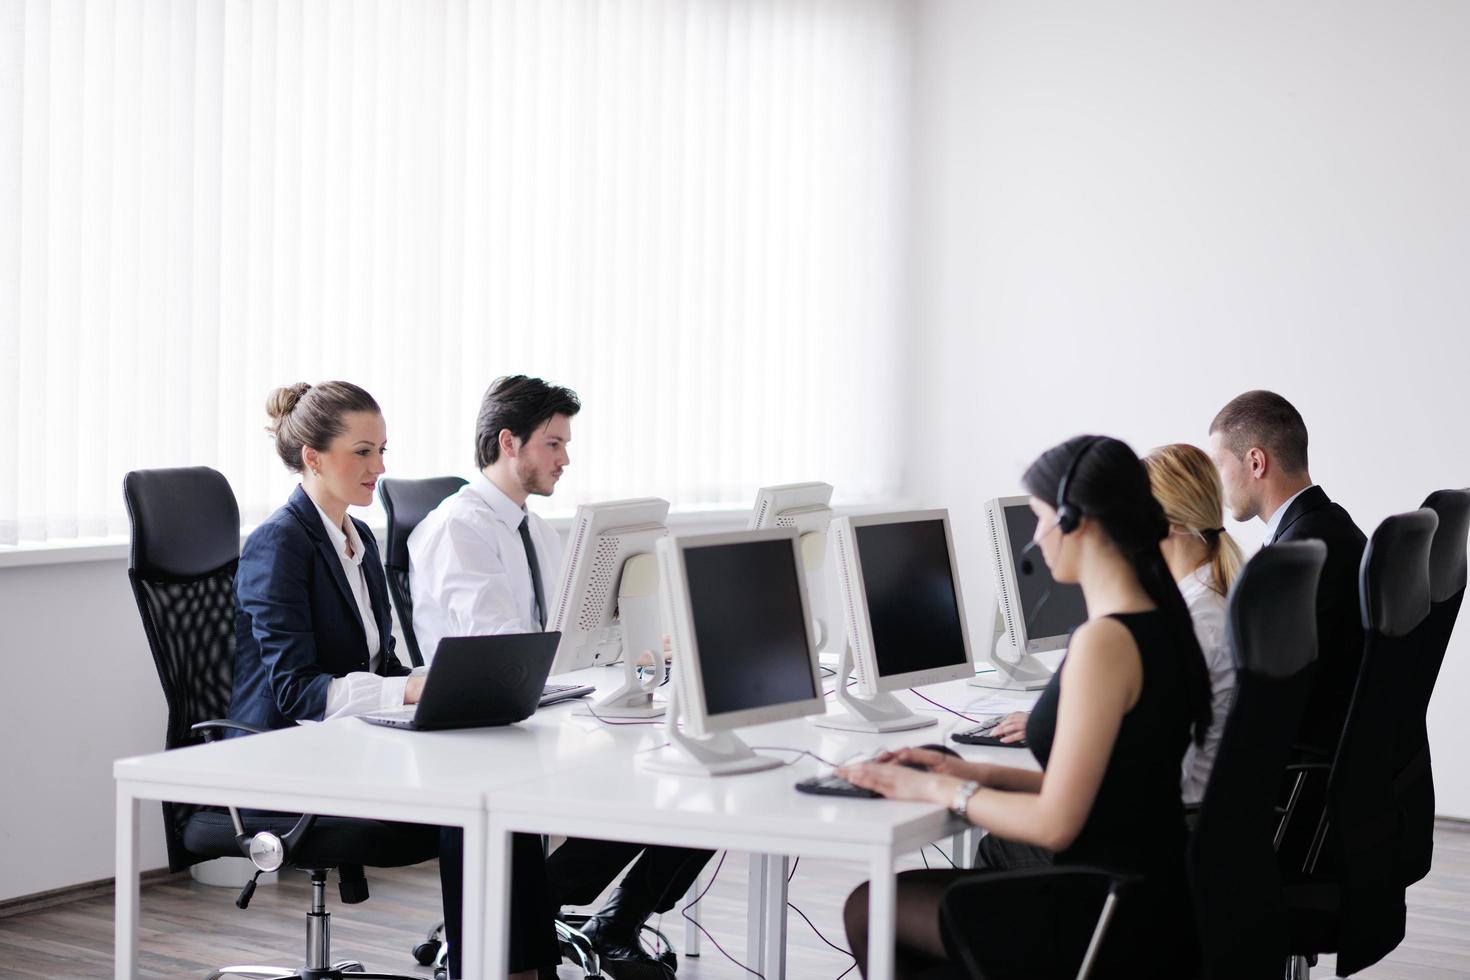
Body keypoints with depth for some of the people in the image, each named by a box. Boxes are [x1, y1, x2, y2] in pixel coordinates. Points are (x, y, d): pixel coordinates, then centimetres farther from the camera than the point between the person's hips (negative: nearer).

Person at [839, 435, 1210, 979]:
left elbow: (1053, 823, -21)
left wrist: (937, 789, -8)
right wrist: (976, 774, 10)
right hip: (1149, 903, 9)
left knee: (870, 908, 7)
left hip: (1111, 927, -9)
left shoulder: (1104, 642, -22)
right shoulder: (1160, 623, 7)